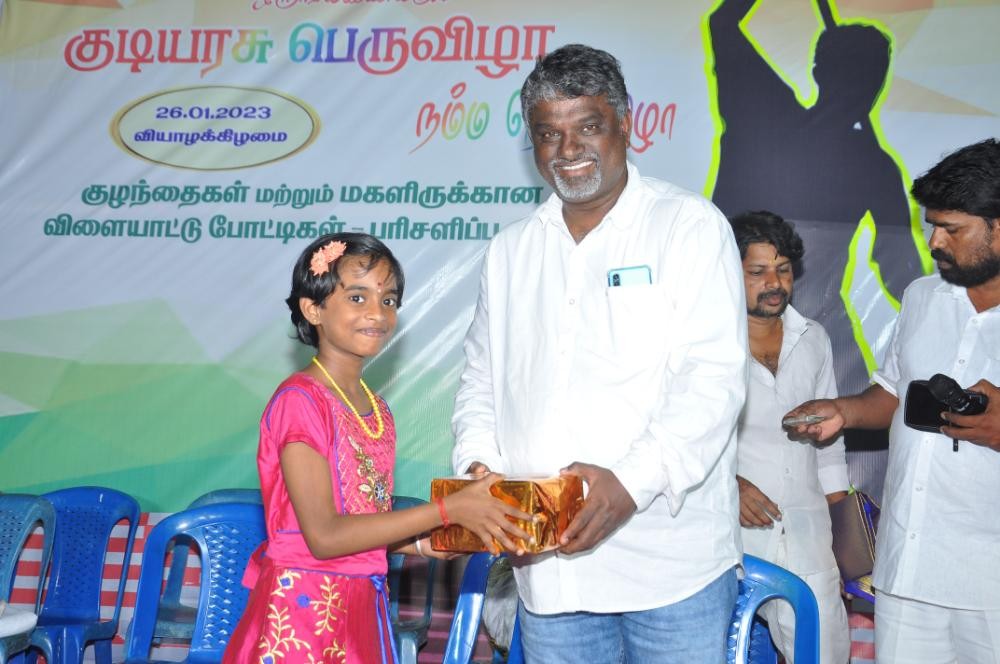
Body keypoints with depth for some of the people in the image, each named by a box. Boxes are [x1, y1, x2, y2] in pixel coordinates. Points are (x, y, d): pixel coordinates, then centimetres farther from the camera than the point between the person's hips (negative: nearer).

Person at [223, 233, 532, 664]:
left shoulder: (376, 409, 8)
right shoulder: (299, 400, -14)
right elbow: (324, 536, -19)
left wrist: (427, 542, -5)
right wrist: (448, 510, -20)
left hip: (362, 607, 7)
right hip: (303, 610, -7)